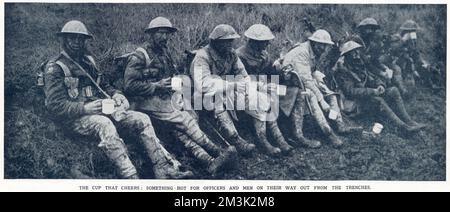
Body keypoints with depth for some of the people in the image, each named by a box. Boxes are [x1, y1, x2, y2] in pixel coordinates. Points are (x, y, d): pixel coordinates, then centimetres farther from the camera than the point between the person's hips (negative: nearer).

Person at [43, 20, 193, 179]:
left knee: (142, 119, -9)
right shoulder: (55, 68, -3)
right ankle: (131, 177, -46)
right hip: (76, 117, -7)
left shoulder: (88, 61, 20)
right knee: (105, 125, -40)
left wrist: (115, 95, 4)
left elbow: (104, 85, 27)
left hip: (101, 108, 7)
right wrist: (85, 108, -25)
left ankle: (163, 171, -15)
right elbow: (55, 105, -12)